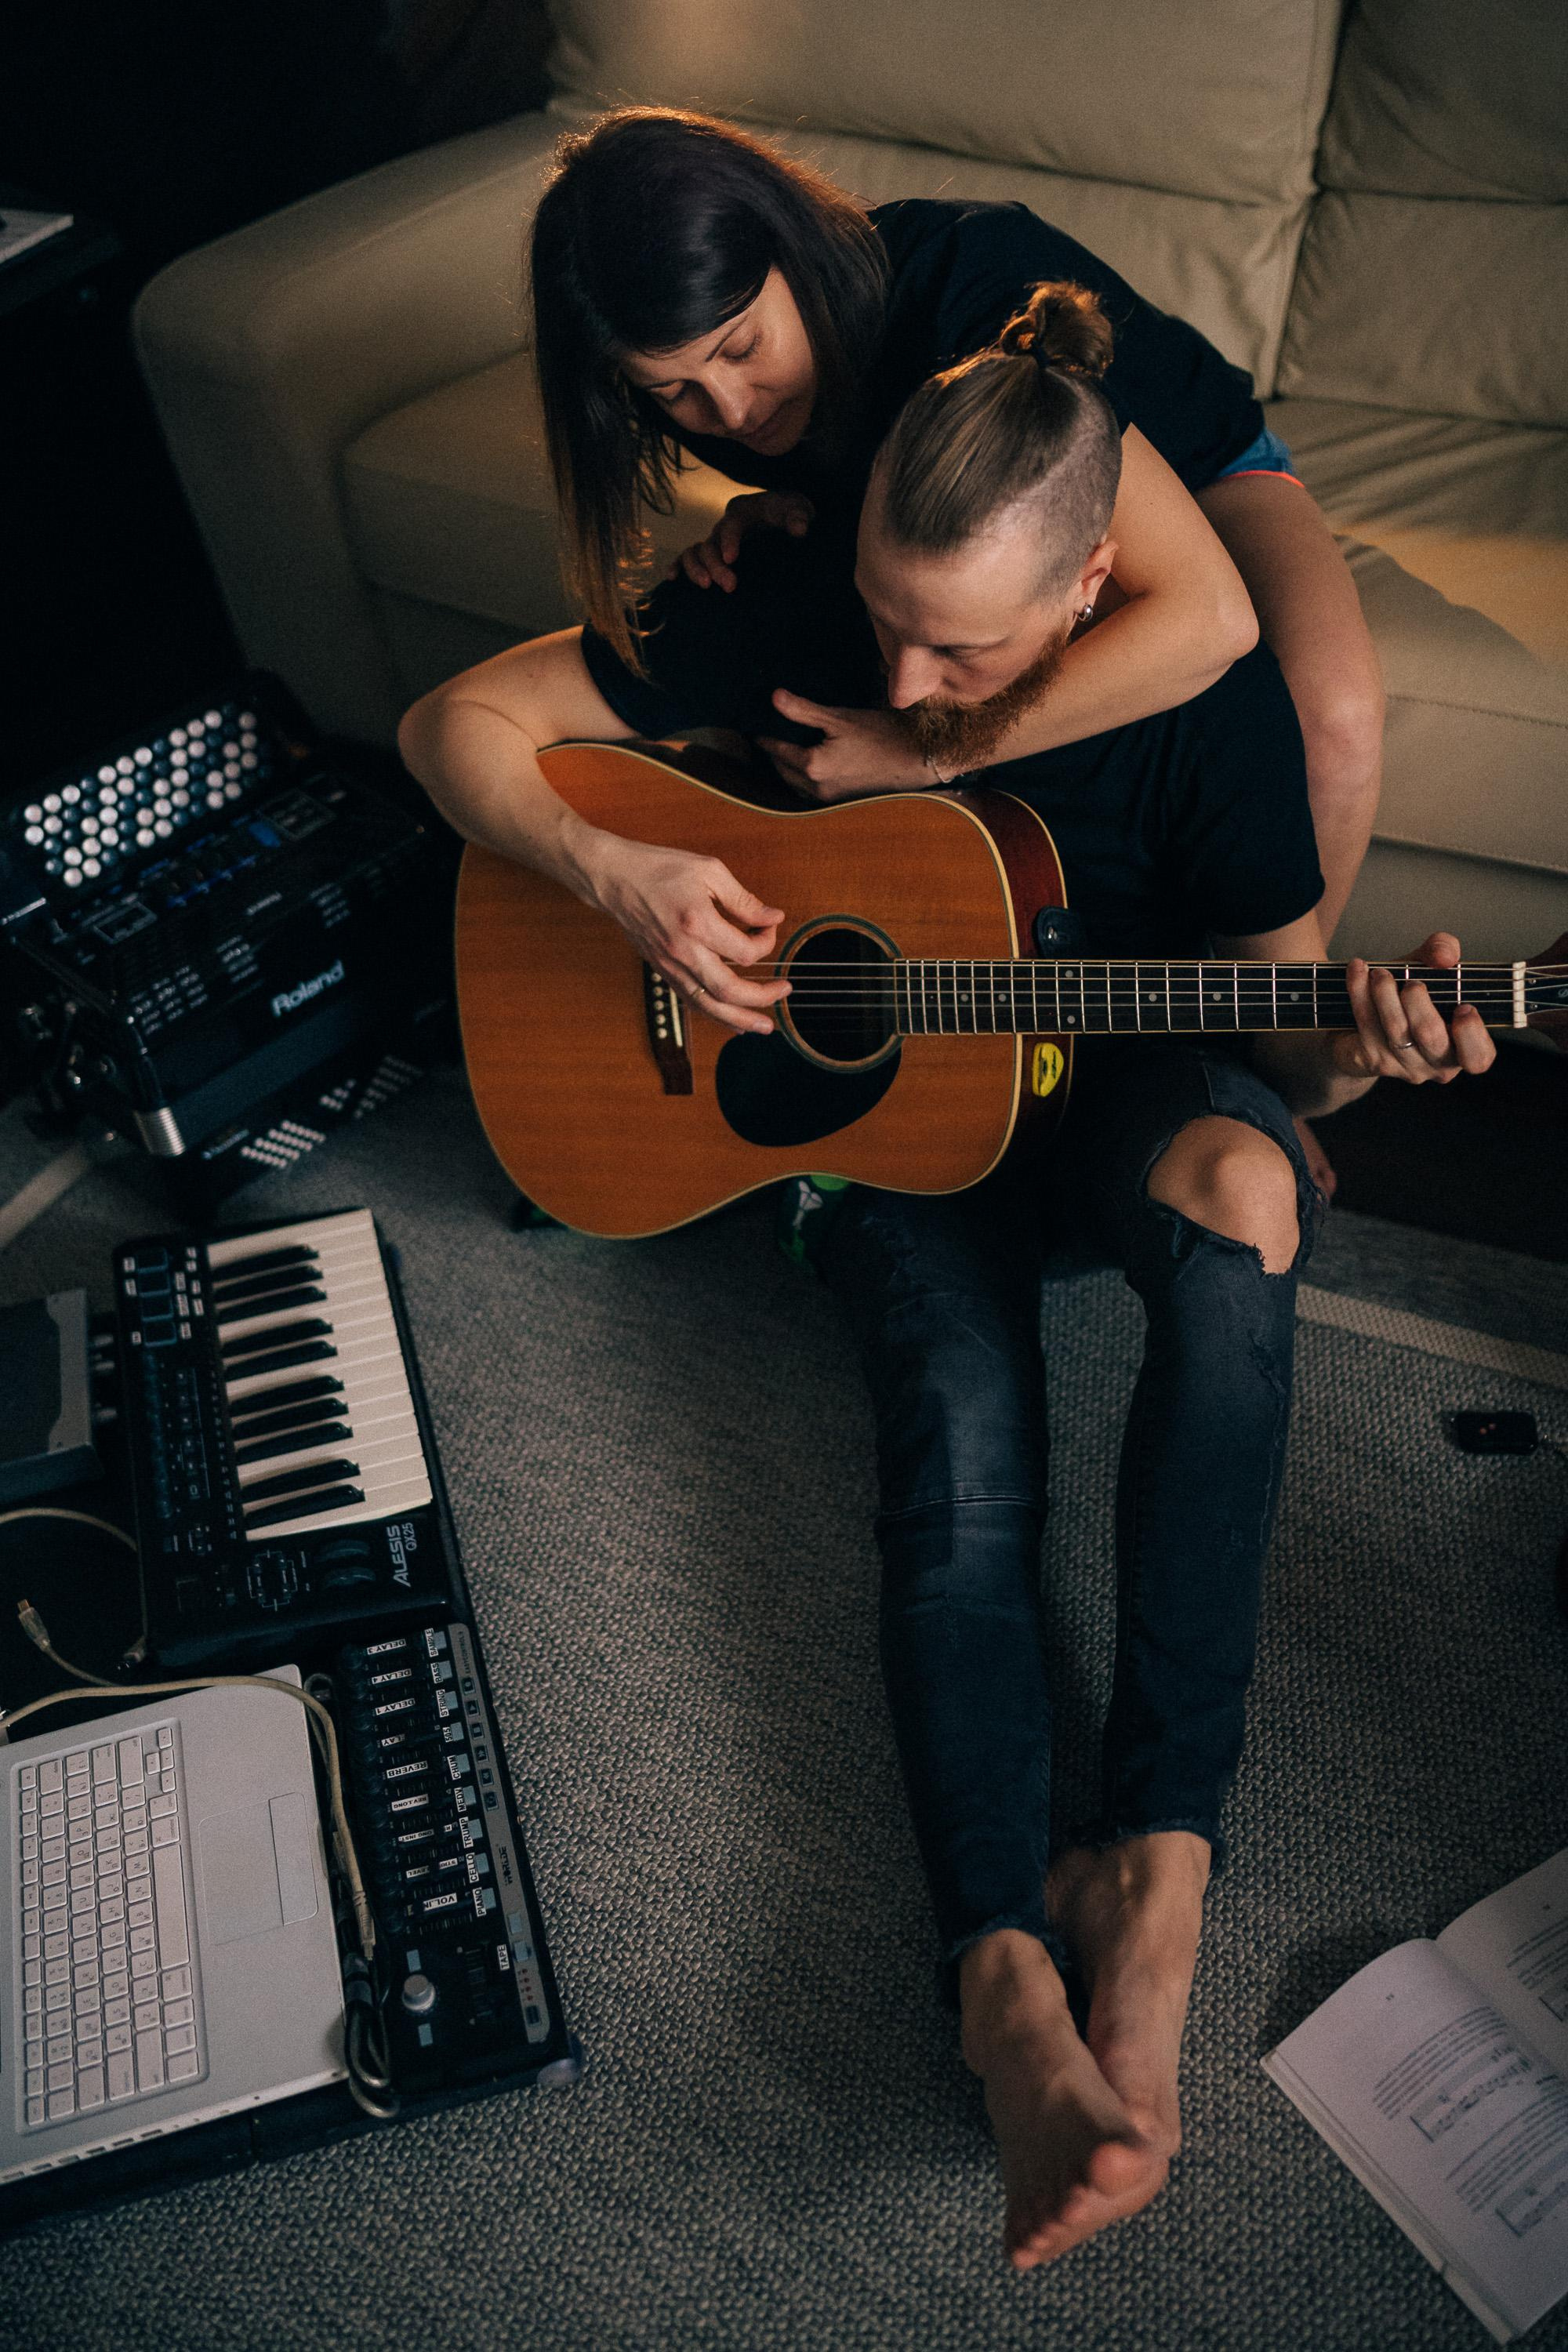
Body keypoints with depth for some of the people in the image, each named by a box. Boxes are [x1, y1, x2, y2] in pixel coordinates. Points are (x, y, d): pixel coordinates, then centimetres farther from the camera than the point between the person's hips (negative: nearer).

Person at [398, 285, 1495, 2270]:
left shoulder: (1203, 686, -16)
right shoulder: (791, 615, -15)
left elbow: (1272, 999, -9)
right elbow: (457, 723, -9)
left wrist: (1349, 1055, -32)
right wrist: (620, 874, -26)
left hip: (1113, 1078, 0)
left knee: (1239, 1211, -37)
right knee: (962, 1454, -28)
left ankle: (1155, 1852, -34)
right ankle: (1011, 1979, -34)